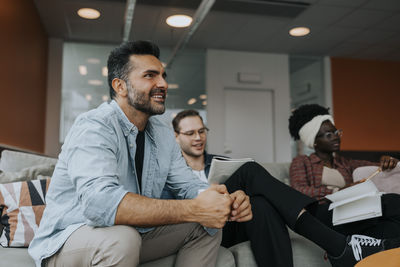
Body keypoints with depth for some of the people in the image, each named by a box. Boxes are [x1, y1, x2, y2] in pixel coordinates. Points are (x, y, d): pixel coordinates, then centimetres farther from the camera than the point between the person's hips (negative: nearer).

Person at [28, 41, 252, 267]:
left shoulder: (163, 135, 3)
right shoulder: (94, 128, -24)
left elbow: (187, 185, 2)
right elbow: (98, 201, -39)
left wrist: (227, 202, -22)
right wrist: (194, 209, -41)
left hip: (134, 234, 8)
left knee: (206, 227, 1)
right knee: (121, 239, -38)